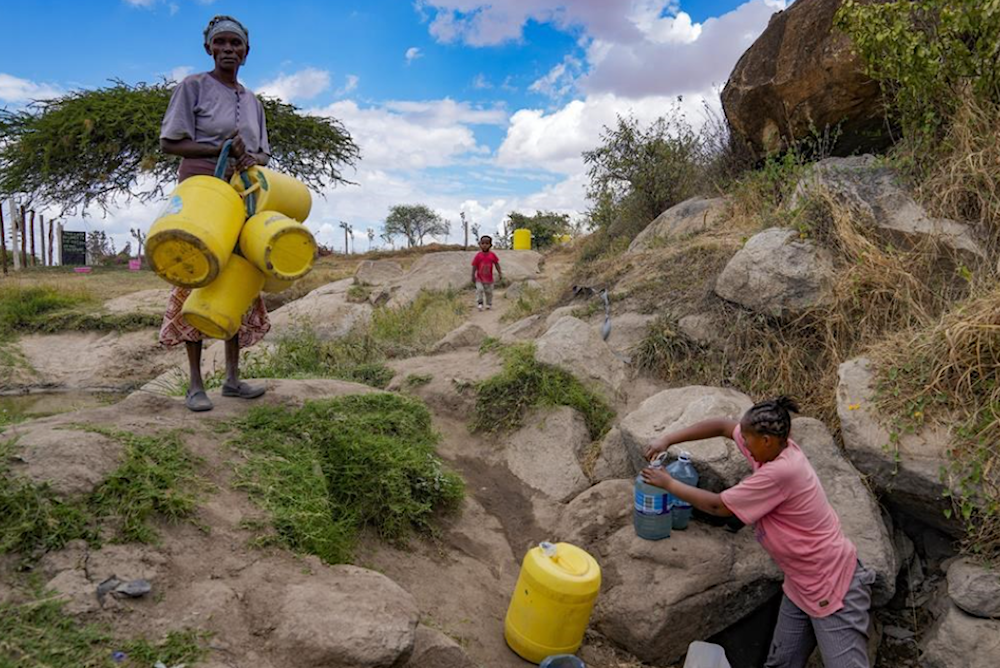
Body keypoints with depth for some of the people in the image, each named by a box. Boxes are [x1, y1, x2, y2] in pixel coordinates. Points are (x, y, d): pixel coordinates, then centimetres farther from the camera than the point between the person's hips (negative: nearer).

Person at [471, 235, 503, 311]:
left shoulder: (492, 255, -5)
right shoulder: (478, 255, -9)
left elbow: (497, 264, 4)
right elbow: (474, 266, -5)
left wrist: (500, 273, 1)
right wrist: (473, 276, -6)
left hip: (489, 279, 2)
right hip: (479, 278, -2)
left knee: (489, 291, 9)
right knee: (479, 289, -16)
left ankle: (489, 304, 24)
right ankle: (479, 303, -3)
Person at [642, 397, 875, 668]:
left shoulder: (781, 472, -31)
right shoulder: (774, 446, -6)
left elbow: (719, 506, -20)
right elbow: (723, 426, 7)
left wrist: (669, 484, -9)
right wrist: (667, 439, 0)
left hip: (834, 586, -9)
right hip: (801, 584, 9)